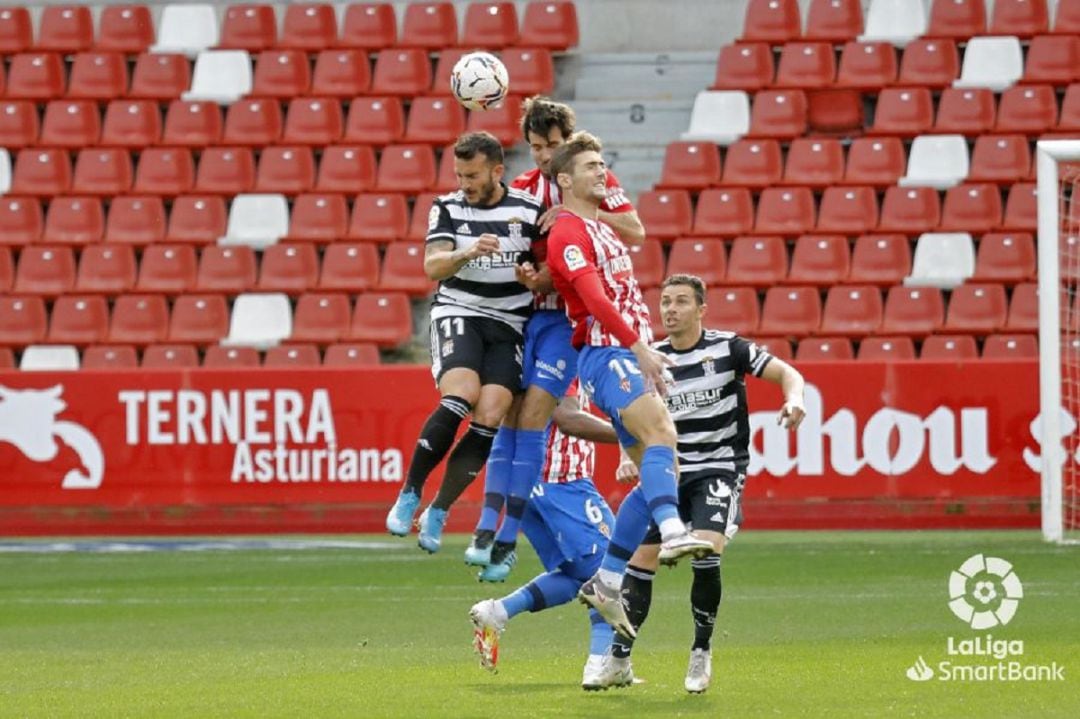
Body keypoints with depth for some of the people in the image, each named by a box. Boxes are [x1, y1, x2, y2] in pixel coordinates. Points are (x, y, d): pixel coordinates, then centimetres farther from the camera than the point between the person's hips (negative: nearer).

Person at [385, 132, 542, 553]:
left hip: (509, 324, 1)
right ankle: (409, 495, -16)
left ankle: (437, 514, -3)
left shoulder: (528, 210, 3)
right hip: (458, 314, -1)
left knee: (489, 416, -15)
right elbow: (433, 266, -11)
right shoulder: (448, 209, 2)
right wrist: (467, 253, -31)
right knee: (460, 397, -27)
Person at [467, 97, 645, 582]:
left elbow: (636, 233, -11)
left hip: (568, 318, -4)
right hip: (524, 312, 4)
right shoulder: (522, 188, 10)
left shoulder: (595, 181, 0)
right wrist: (524, 275, -18)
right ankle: (486, 531, -6)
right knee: (509, 420, -2)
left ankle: (508, 540, -10)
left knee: (531, 421, -11)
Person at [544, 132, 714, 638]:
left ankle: (605, 582, 7)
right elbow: (595, 299, -19)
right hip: (604, 354, -10)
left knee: (657, 469, 4)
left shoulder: (601, 230, 26)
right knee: (661, 433, -32)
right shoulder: (569, 231, -6)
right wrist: (640, 347, -25)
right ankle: (673, 534, -52)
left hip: (629, 354, 10)